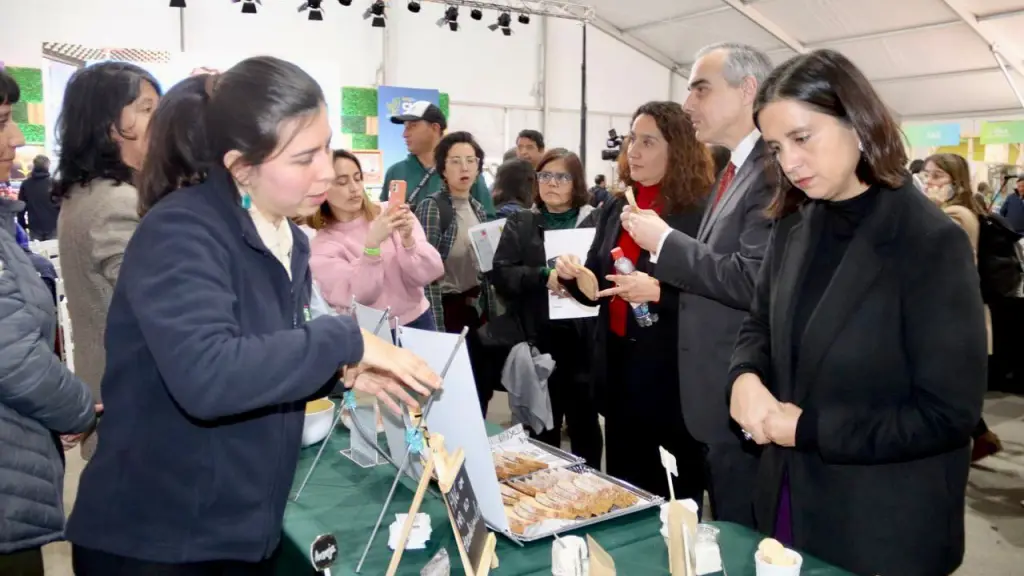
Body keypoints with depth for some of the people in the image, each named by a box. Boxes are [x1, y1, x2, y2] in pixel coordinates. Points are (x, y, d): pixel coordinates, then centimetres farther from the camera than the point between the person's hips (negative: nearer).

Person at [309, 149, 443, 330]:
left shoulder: (391, 214, 0)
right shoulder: (321, 247, -2)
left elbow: (431, 272, -5)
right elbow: (358, 298, -16)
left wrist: (408, 240, -21)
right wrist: (372, 244, -26)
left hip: (418, 322, 1)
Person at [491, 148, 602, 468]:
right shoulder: (520, 223, 9)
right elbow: (500, 274, -3)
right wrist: (543, 277, -18)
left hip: (584, 339, -1)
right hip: (538, 340, 1)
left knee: (585, 423, 10)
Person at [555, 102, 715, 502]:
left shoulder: (701, 212, -11)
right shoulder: (615, 208, 9)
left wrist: (659, 292, -28)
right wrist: (573, 276, -6)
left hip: (672, 371, -6)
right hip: (618, 363, 6)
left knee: (676, 495, 7)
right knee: (623, 486, 18)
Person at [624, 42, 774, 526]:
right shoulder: (734, 171, 13)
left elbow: (751, 281, -28)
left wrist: (665, 240, -17)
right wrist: (665, 286, 8)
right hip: (720, 392, 10)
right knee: (727, 535, 23)